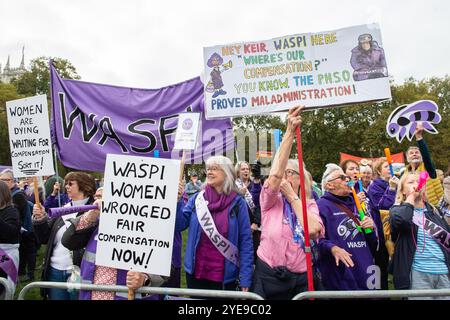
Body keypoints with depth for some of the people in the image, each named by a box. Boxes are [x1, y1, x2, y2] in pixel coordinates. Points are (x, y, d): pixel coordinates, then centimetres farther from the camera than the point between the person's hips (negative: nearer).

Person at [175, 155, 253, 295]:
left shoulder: (237, 202, -8)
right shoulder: (197, 198, 0)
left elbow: (245, 241, -7)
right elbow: (179, 225, -2)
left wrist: (245, 279, -10)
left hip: (224, 275, -2)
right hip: (195, 272, 3)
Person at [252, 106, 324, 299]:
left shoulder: (310, 204, 5)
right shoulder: (270, 200, -1)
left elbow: (313, 230, -17)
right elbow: (275, 174, -22)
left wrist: (292, 196, -9)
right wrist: (289, 133, -27)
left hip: (300, 278, 2)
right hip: (268, 276, -1)